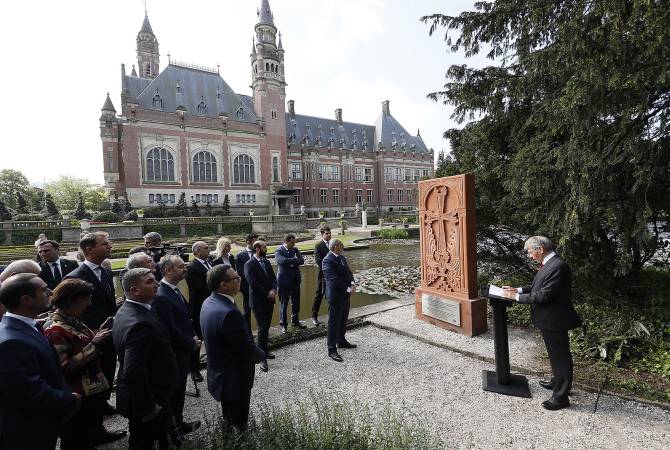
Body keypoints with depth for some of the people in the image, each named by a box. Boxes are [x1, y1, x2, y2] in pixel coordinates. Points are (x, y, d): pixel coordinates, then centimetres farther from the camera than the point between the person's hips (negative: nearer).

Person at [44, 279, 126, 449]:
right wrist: (94, 344, -27)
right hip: (77, 397, -8)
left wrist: (98, 334, -4)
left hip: (92, 387, 8)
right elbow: (65, 368, -28)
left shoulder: (73, 320, 1)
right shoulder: (55, 330, -26)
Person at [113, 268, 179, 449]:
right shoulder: (140, 323, -33)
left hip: (137, 396, 9)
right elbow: (133, 373, -36)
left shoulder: (126, 310, 1)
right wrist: (148, 406, -22)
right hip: (145, 402, -9)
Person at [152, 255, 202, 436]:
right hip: (175, 355, -9)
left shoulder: (174, 290, 4)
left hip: (183, 351, 9)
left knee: (179, 389, 22)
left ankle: (178, 423, 39)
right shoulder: (161, 296, -27)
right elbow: (171, 330, -26)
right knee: (175, 390, 10)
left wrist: (193, 336, 2)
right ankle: (176, 427, 28)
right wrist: (192, 343, -14)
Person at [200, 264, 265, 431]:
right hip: (235, 380, -9)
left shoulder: (208, 302, -5)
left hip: (218, 372, 9)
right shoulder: (229, 313, -35)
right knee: (238, 424, 14)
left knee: (228, 418, 31)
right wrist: (262, 355, -5)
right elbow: (247, 349, -27)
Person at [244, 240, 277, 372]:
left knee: (266, 327, 13)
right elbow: (253, 284, -18)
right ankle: (262, 358, 4)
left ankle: (264, 351, 27)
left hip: (269, 299, 6)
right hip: (258, 301, -6)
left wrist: (273, 290, -11)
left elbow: (273, 277, 7)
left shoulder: (266, 262, 9)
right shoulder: (249, 265, -12)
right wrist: (267, 293, -12)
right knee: (262, 329, -5)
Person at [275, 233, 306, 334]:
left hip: (295, 280, 6)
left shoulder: (295, 249, 7)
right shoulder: (279, 250, -9)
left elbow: (301, 261, -3)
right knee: (284, 304, 5)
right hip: (284, 281, -6)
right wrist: (295, 260, -16)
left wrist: (290, 262, -17)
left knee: (296, 303, 15)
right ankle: (283, 325, 16)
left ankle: (295, 321, 32)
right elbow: (282, 261, -27)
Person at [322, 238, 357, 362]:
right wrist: (348, 289, -20)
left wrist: (352, 284, -5)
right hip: (336, 296, -9)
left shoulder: (342, 257, 10)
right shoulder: (328, 260, -20)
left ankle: (341, 341, 39)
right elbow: (333, 279, -24)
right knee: (334, 322, 0)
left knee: (343, 320, 22)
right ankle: (332, 350, 8)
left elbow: (348, 272, 13)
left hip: (346, 295, 9)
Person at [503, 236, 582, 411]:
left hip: (555, 321, -10)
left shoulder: (558, 266, -26)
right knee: (555, 354, 26)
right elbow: (539, 286, 13)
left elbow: (544, 295, -28)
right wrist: (518, 290, 2)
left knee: (561, 356, 6)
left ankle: (561, 397, 20)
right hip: (548, 319, 10)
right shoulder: (549, 264, 5)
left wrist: (517, 297, -20)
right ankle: (558, 382, 46)